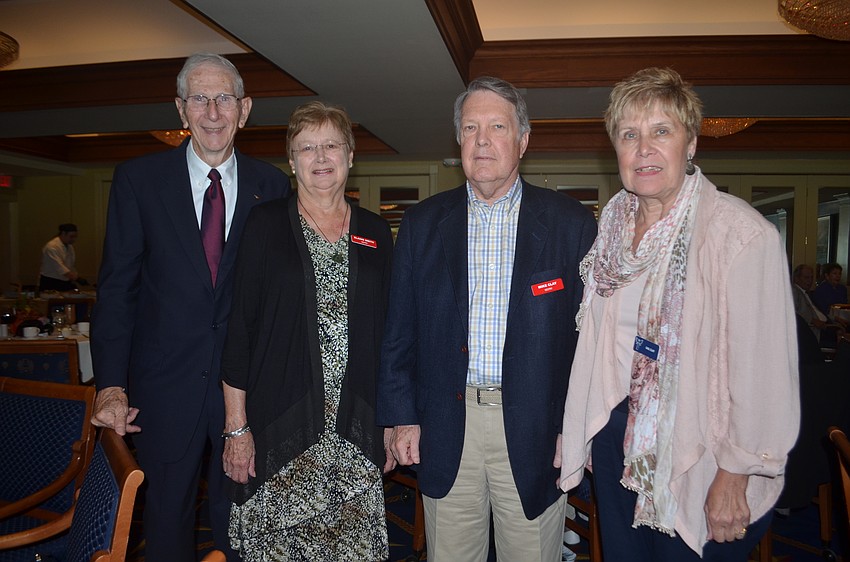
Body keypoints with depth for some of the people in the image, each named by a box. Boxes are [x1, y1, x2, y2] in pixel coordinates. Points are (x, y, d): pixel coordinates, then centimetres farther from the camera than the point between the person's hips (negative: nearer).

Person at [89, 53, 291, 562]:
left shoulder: (272, 186, 1)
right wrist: (110, 384, -9)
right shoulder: (138, 179, -1)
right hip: (165, 386, 0)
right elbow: (117, 287, -2)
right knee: (168, 519, 17)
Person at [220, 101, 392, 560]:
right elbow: (238, 328, -3)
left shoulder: (376, 234, 8)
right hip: (279, 426, -2)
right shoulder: (265, 224, -1)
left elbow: (385, 333, 10)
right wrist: (236, 426, -7)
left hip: (356, 432, 3)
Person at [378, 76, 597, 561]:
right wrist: (401, 416, 2)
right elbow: (399, 330, 6)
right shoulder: (423, 223, 5)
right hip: (445, 432, 2)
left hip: (535, 430, -1)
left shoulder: (571, 223, -1)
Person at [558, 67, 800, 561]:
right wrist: (580, 433, 10)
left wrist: (734, 479, -14)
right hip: (618, 438, 6)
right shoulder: (614, 219, 1)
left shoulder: (741, 233, -20)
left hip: (697, 462, -5)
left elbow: (764, 370, -18)